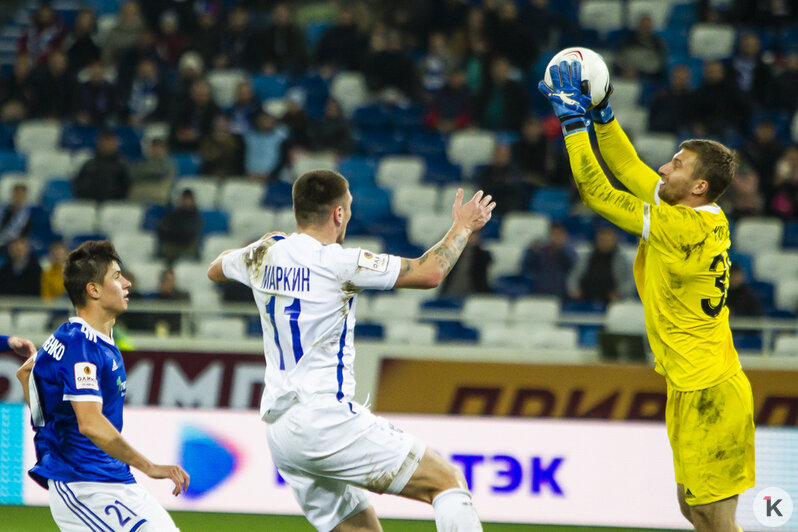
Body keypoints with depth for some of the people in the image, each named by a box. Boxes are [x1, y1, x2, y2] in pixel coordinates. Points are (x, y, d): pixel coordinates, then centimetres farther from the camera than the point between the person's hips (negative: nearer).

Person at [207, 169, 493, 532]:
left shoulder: (264, 254, 7)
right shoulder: (339, 263, -12)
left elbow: (215, 270, 30)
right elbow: (430, 272, -8)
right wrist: (462, 227, 9)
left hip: (278, 430, 8)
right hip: (328, 420, -8)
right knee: (448, 482, -4)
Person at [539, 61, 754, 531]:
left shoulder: (682, 228, -20)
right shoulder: (709, 222, 5)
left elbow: (596, 192, -17)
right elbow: (630, 169, 17)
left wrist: (575, 122, -12)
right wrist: (603, 114, 11)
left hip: (708, 395, -10)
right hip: (695, 389, 10)